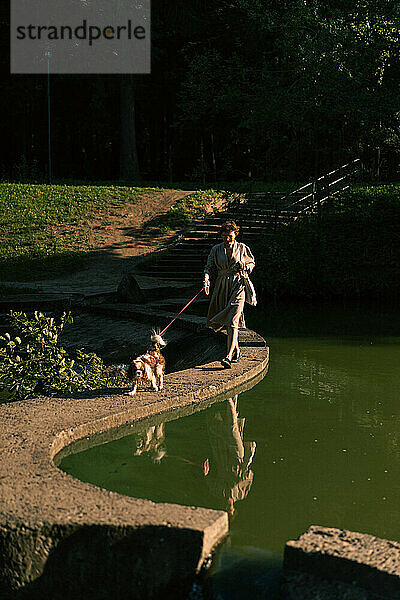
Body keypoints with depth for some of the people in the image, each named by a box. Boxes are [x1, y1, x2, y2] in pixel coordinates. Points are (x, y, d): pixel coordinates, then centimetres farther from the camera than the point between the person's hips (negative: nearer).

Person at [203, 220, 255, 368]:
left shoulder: (242, 248, 3)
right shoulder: (216, 249, 8)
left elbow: (252, 262, 17)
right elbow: (209, 266, 6)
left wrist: (244, 267, -5)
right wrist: (206, 278, -14)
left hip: (238, 285, -4)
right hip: (222, 287, 4)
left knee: (232, 320, -16)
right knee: (226, 322, 9)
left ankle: (229, 356, -22)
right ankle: (236, 350, 29)